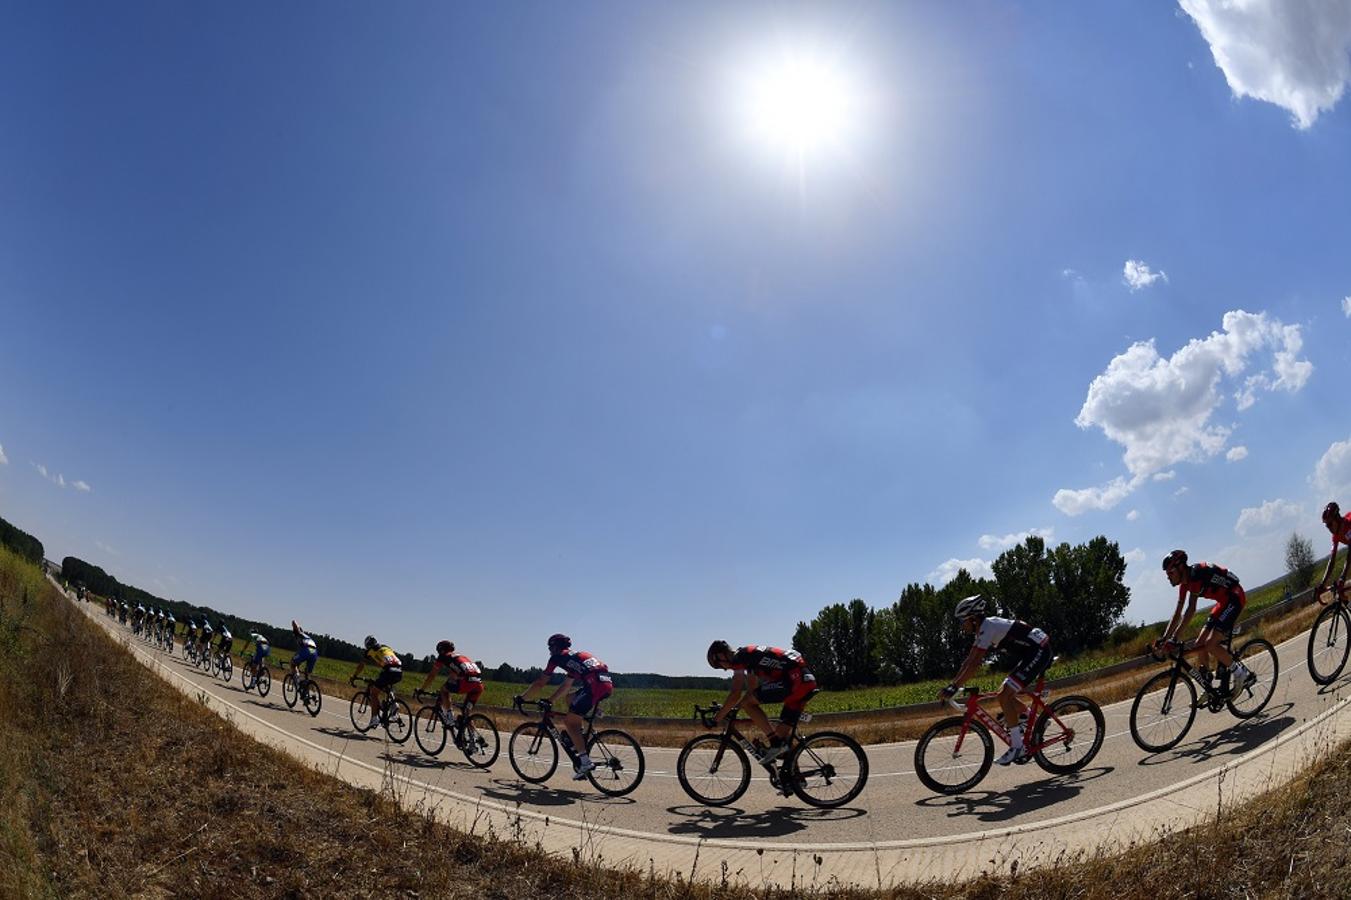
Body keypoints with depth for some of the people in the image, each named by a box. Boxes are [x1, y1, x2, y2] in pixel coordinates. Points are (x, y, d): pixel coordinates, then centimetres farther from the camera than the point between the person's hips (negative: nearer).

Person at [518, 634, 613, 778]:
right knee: (571, 700, 28)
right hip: (608, 684, 8)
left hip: (595, 685, -8)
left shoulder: (558, 656, 11)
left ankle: (585, 762, -3)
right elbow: (566, 686, 40)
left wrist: (522, 698, 23)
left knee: (569, 721, 2)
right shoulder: (575, 656, 33)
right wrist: (549, 701, 45)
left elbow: (540, 683, 12)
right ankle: (577, 741, 25)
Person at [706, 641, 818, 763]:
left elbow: (735, 695, -10)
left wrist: (717, 718, 1)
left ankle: (776, 743, -5)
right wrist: (727, 709, 31)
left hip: (793, 679, -10)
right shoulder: (748, 656, 24)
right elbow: (753, 690, 32)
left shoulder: (738, 658, -4)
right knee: (783, 730, 15)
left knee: (747, 703, -6)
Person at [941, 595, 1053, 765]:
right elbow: (968, 661, 11)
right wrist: (951, 685, 6)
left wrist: (953, 687, -26)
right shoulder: (984, 629, 9)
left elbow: (974, 664, -27)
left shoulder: (987, 627, -20)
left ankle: (1017, 746, -8)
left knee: (1004, 696, -14)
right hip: (1030, 654, 10)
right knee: (1005, 694, 11)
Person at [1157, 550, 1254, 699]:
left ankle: (1241, 673, 0)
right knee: (1199, 646, 2)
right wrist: (1164, 638, -2)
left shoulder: (1196, 574, -26)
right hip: (1223, 602, 9)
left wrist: (1174, 637, -34)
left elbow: (1191, 610, -32)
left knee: (1210, 644, -20)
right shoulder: (1184, 583, 2)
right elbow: (1178, 614, 4)